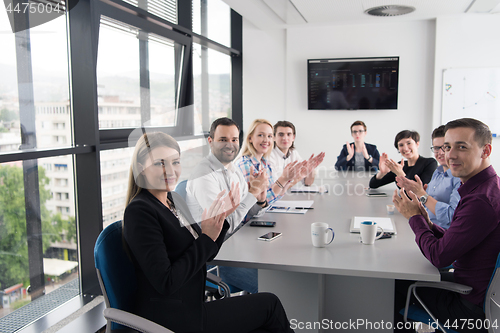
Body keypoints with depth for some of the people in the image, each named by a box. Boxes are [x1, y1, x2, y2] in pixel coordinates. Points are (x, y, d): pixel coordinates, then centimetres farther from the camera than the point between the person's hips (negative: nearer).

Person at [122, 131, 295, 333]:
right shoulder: (139, 211, -19)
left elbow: (203, 256, 9)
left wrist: (220, 217, -6)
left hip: (190, 306, 7)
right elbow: (166, 283, -23)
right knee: (269, 304, 1)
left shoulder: (173, 199, 7)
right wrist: (206, 238, -20)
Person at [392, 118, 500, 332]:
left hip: (473, 310, -8)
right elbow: (451, 244, 9)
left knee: (395, 282, 7)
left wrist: (415, 217, -10)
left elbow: (439, 257, -23)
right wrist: (427, 223, -6)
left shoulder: (481, 200, -29)